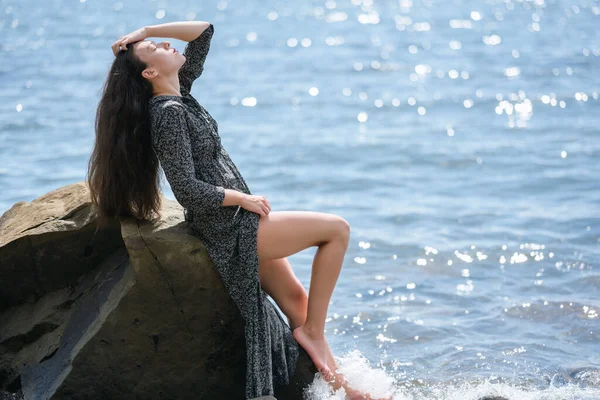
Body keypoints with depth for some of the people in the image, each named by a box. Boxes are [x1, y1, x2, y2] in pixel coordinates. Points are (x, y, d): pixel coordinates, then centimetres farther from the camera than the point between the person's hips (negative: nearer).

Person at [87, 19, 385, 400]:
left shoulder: (179, 93, 7)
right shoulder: (167, 112, -19)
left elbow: (204, 31, 12)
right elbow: (188, 190, -24)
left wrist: (145, 30, 3)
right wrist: (244, 199, -13)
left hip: (240, 225, 9)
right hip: (229, 231, -9)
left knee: (297, 301, 11)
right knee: (337, 229, -5)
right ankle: (313, 330, 1)